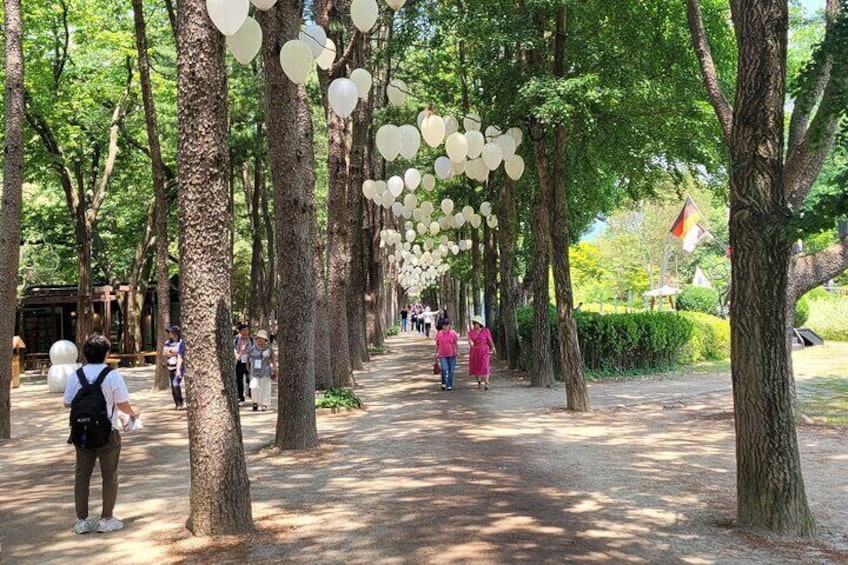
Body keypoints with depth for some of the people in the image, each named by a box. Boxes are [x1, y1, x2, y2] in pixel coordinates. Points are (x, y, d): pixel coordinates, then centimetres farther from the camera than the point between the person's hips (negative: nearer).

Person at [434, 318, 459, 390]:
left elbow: (456, 343, 4)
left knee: (451, 370, 3)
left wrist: (457, 352, -5)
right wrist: (436, 353, 9)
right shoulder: (439, 334, 4)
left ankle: (450, 385, 16)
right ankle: (443, 383, 2)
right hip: (442, 355, 0)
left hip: (451, 355, 0)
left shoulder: (453, 333, 0)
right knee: (444, 369, -18)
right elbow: (437, 344, 11)